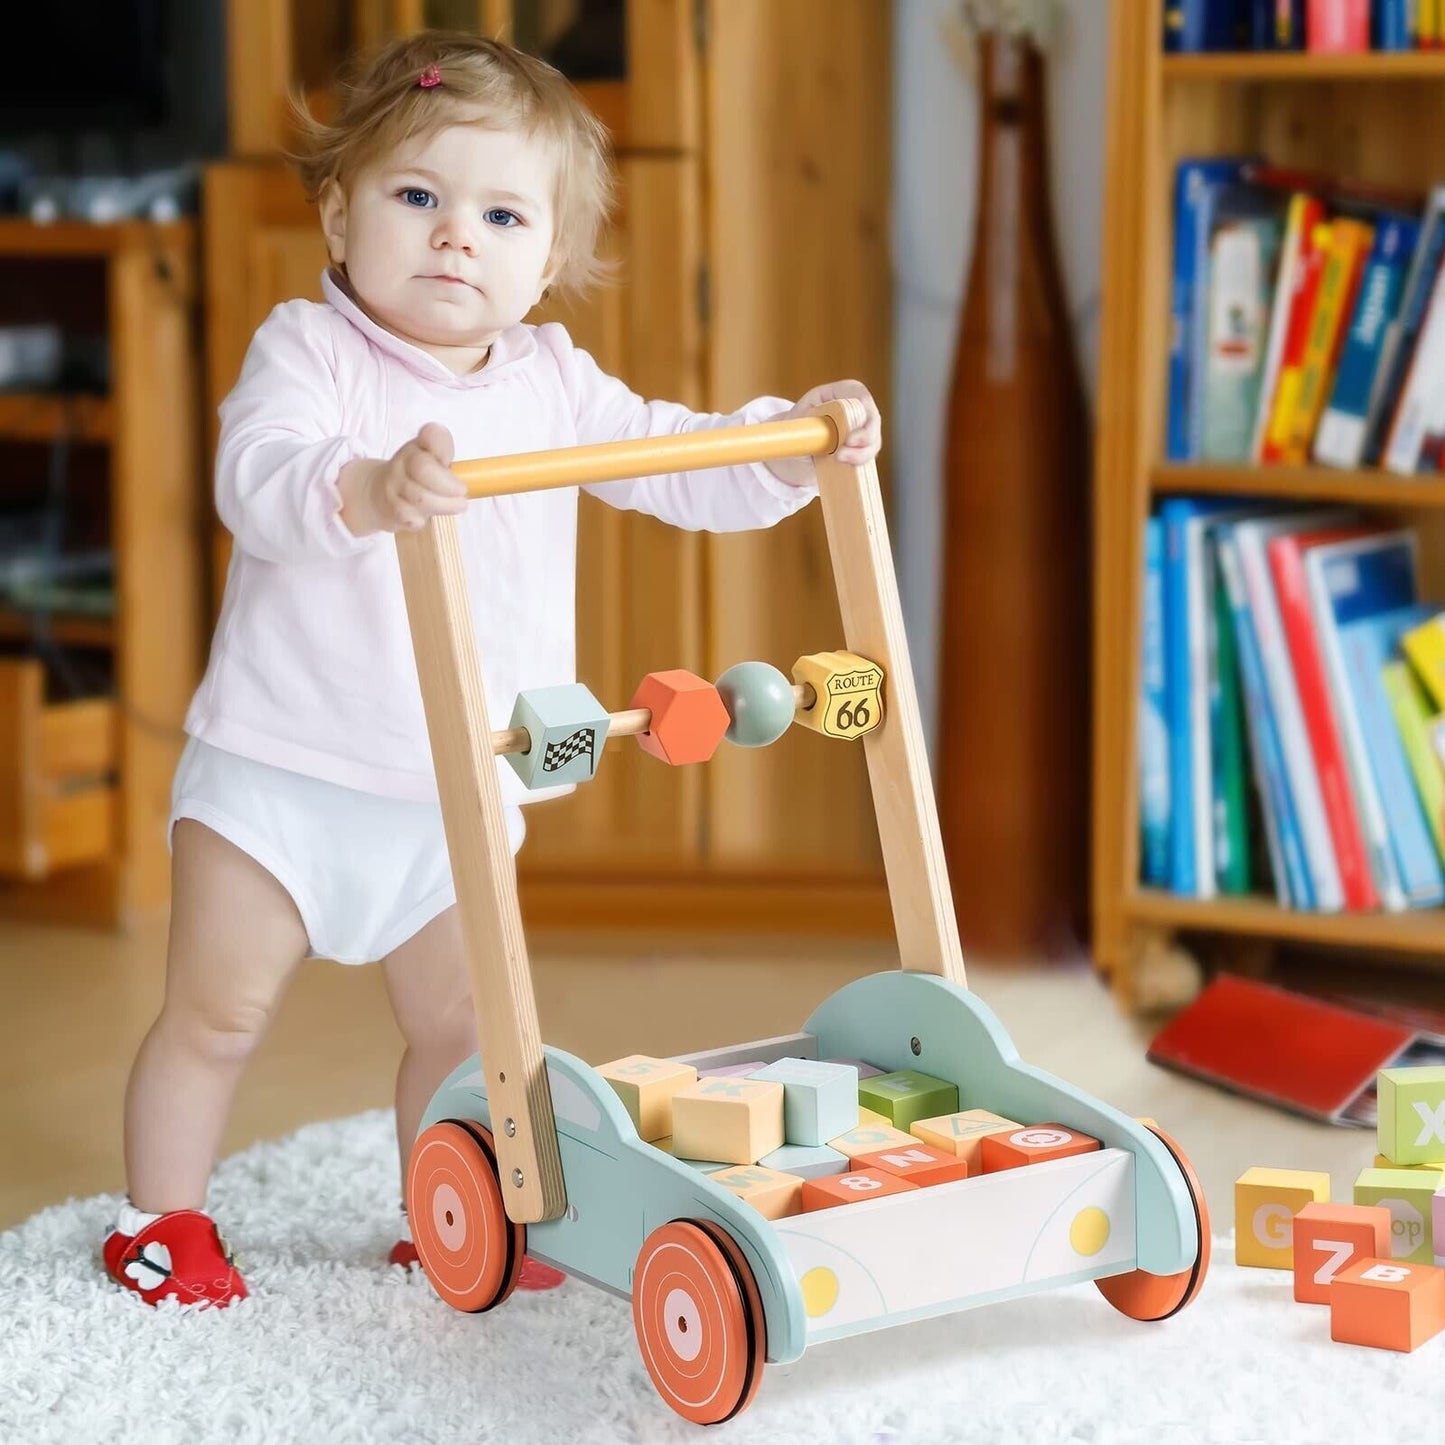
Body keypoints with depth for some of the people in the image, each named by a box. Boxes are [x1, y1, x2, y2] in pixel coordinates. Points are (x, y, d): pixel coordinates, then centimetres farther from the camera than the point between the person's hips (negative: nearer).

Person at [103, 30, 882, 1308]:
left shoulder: (551, 387, 3)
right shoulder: (308, 351, -12)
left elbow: (684, 470, 5)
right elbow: (257, 479, -31)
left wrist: (795, 440, -14)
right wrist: (366, 489, -51)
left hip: (450, 803, 4)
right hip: (276, 774, -4)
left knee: (460, 1024, 12)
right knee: (217, 1013, 5)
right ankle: (162, 1216, 23)